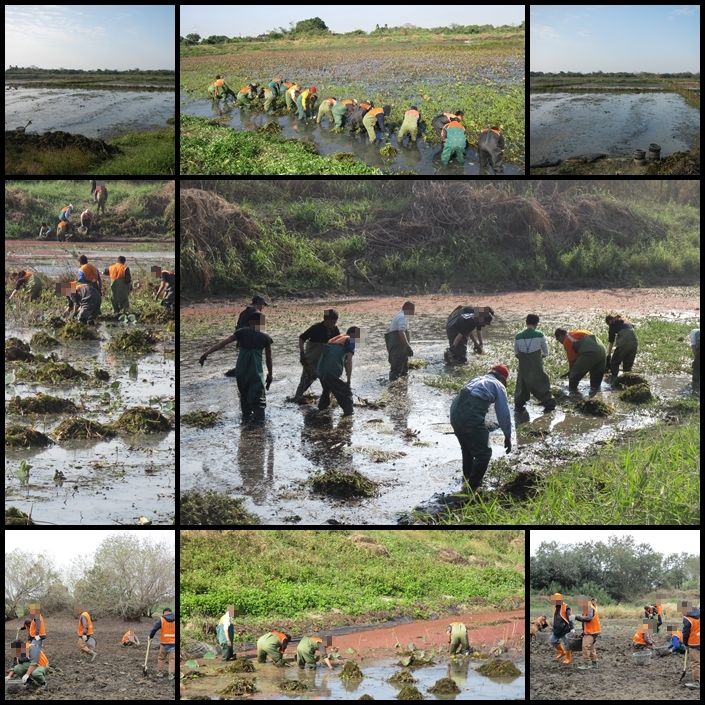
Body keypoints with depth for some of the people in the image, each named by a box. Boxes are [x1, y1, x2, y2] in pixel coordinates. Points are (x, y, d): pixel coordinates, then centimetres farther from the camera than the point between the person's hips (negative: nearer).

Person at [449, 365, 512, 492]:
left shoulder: (476, 379, 31)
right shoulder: (498, 386, 12)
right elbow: (503, 413, 9)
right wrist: (508, 436, 20)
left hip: (455, 409, 7)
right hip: (471, 414, -7)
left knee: (467, 449, 28)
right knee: (483, 453, 3)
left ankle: (467, 480, 42)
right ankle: (471, 489, 1)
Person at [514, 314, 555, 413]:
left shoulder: (518, 337, -3)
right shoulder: (540, 335, -8)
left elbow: (516, 354, 6)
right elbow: (546, 353, 1)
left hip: (523, 367, 2)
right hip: (537, 367, -2)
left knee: (522, 385, 16)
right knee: (543, 384, 9)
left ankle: (518, 405, 17)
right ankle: (549, 404, 6)